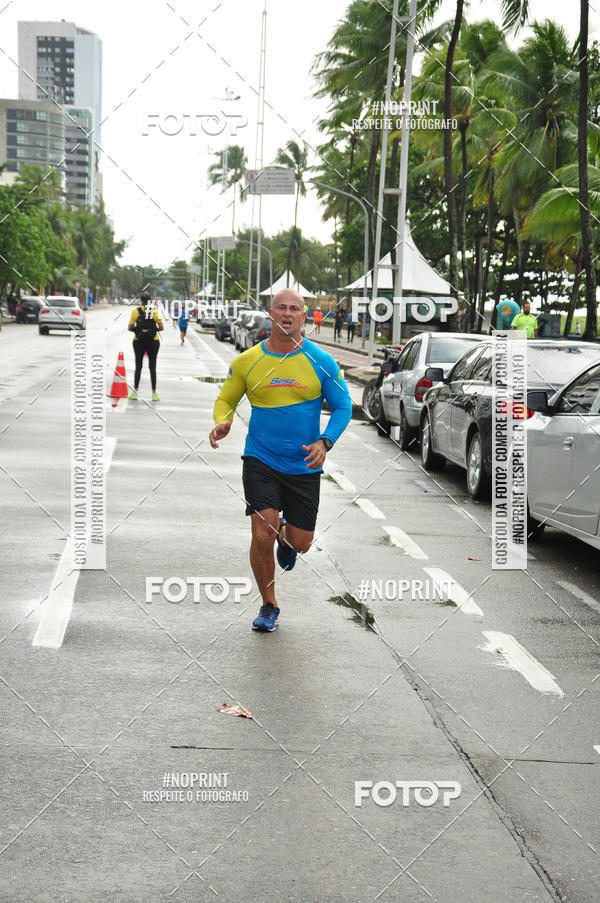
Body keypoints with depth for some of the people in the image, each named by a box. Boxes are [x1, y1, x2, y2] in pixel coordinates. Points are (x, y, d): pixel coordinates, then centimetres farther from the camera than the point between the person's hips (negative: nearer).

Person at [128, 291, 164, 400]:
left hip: (139, 341, 0)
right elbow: (161, 327, -7)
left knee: (138, 367, 7)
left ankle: (135, 392, 7)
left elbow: (129, 328, -3)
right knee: (152, 367, 5)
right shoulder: (155, 311, -4)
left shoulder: (136, 311, -4)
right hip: (153, 341, 0)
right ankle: (154, 393, 4)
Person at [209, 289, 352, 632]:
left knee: (301, 543, 6)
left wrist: (325, 442, -17)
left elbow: (343, 407, 1)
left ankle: (285, 537, 46)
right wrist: (223, 421, -13)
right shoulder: (247, 361, -1)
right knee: (262, 536, -12)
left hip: (305, 466, 1)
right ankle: (269, 606, 12)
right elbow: (226, 400, 11)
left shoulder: (321, 362, -4)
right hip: (260, 460, -1)